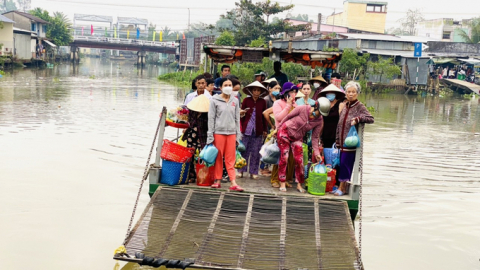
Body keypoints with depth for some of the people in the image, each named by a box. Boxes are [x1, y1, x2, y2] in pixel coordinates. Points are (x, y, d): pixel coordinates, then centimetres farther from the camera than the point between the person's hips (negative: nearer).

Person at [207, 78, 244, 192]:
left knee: (231, 159, 1)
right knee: (218, 157, 3)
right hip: (218, 132, -2)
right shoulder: (215, 100, 1)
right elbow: (211, 118, 1)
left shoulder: (235, 101, 10)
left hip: (232, 132, 2)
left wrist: (238, 134, 7)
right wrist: (210, 136, -4)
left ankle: (233, 183, -1)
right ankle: (218, 180, 13)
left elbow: (237, 118, 12)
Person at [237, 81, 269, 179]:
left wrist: (265, 130, 8)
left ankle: (253, 172, 13)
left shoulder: (262, 102, 5)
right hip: (246, 129, -1)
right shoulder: (246, 100, 2)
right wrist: (241, 127, 0)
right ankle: (241, 171, 11)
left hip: (258, 130, 1)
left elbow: (264, 117, 10)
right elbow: (241, 114, 7)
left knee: (255, 152, 4)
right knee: (244, 150, 1)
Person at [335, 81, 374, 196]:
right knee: (343, 163, 8)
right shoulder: (345, 107, 13)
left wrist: (358, 119, -30)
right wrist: (338, 141, 14)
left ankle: (342, 187, 2)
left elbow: (371, 119, -17)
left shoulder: (360, 107, -6)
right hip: (343, 142, 6)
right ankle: (343, 186, 18)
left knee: (345, 163, -7)